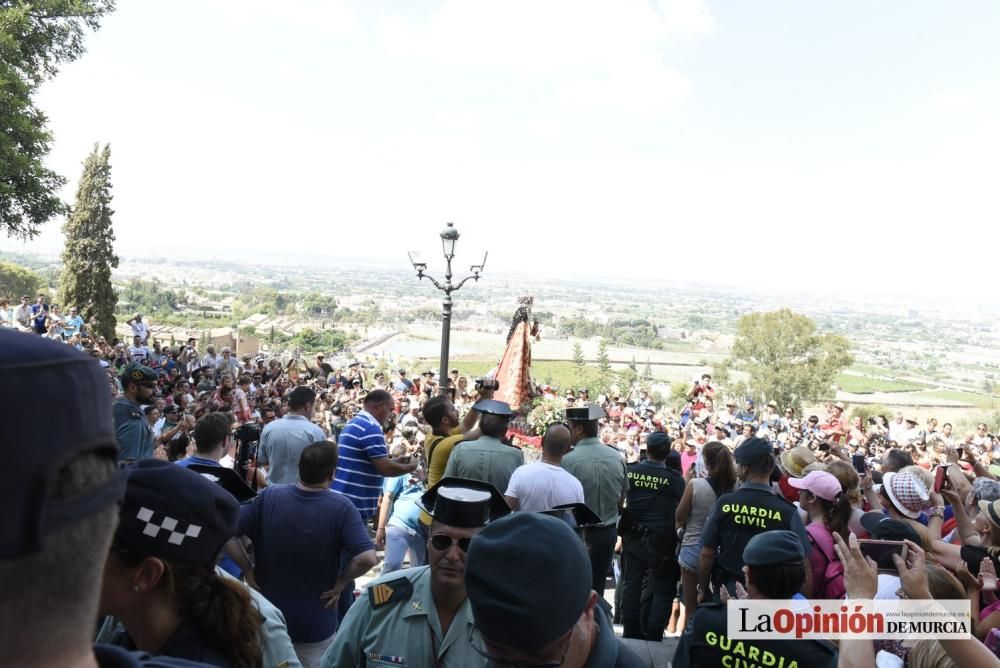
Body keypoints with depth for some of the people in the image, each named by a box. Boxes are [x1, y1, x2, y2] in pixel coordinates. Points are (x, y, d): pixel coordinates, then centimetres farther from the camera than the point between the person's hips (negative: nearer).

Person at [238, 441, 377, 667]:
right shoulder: (342, 508, -18)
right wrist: (340, 583, -10)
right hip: (315, 625, -2)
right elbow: (367, 558, -27)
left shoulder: (268, 497, -12)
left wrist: (248, 570, -3)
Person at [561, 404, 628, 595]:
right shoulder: (617, 458, -2)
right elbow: (621, 499, 8)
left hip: (578, 534, -5)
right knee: (597, 588, 16)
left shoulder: (569, 460, -19)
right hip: (608, 533, 5)